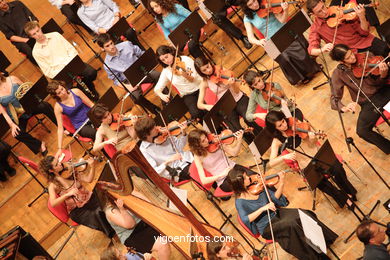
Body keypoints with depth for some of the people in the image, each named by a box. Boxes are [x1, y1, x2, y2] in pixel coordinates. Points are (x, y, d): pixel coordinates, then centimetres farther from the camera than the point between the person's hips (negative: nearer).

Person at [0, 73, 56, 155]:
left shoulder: (12, 79, -4)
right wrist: (12, 125, -21)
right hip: (18, 117, -2)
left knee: (44, 106, -26)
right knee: (17, 133, -28)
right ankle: (40, 145, -9)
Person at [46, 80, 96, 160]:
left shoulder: (76, 92, -7)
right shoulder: (58, 107, -11)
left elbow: (91, 104, -1)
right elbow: (60, 128, -9)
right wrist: (60, 148, -12)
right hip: (81, 127, -3)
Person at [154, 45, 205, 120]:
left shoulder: (186, 60, -5)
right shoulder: (166, 71, 3)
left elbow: (194, 79, -11)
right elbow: (157, 89, 3)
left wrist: (184, 74, -31)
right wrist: (161, 95, -20)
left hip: (199, 88, -1)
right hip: (187, 95, 1)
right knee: (195, 113, -26)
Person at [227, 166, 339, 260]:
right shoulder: (240, 201, -13)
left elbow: (275, 197, 4)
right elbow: (245, 219, -27)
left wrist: (281, 181, -10)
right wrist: (263, 208, -32)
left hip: (276, 213, 6)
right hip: (267, 227, -6)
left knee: (303, 214, -17)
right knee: (291, 223, -30)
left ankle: (325, 239, -3)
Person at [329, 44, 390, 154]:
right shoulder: (338, 73, -5)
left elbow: (378, 83, -3)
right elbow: (334, 98, -7)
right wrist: (343, 108, -30)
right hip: (368, 102, -1)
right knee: (362, 131, -25)